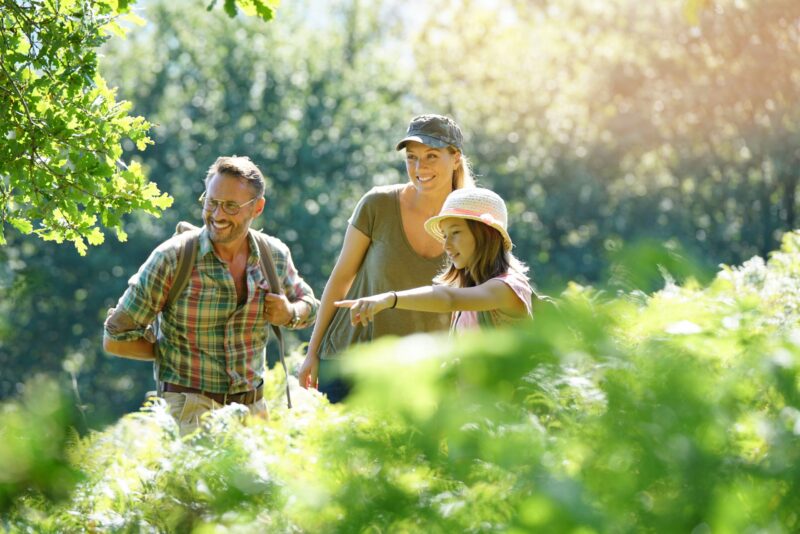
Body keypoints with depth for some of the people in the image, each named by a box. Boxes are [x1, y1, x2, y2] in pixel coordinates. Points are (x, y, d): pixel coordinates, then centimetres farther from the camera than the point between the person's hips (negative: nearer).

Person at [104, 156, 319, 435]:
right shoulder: (171, 258, -11)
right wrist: (176, 355, -1)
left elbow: (308, 304, 22)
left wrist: (291, 313, -1)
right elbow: (115, 338, -7)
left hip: (253, 409, 4)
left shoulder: (275, 255, 2)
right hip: (189, 409, -4)